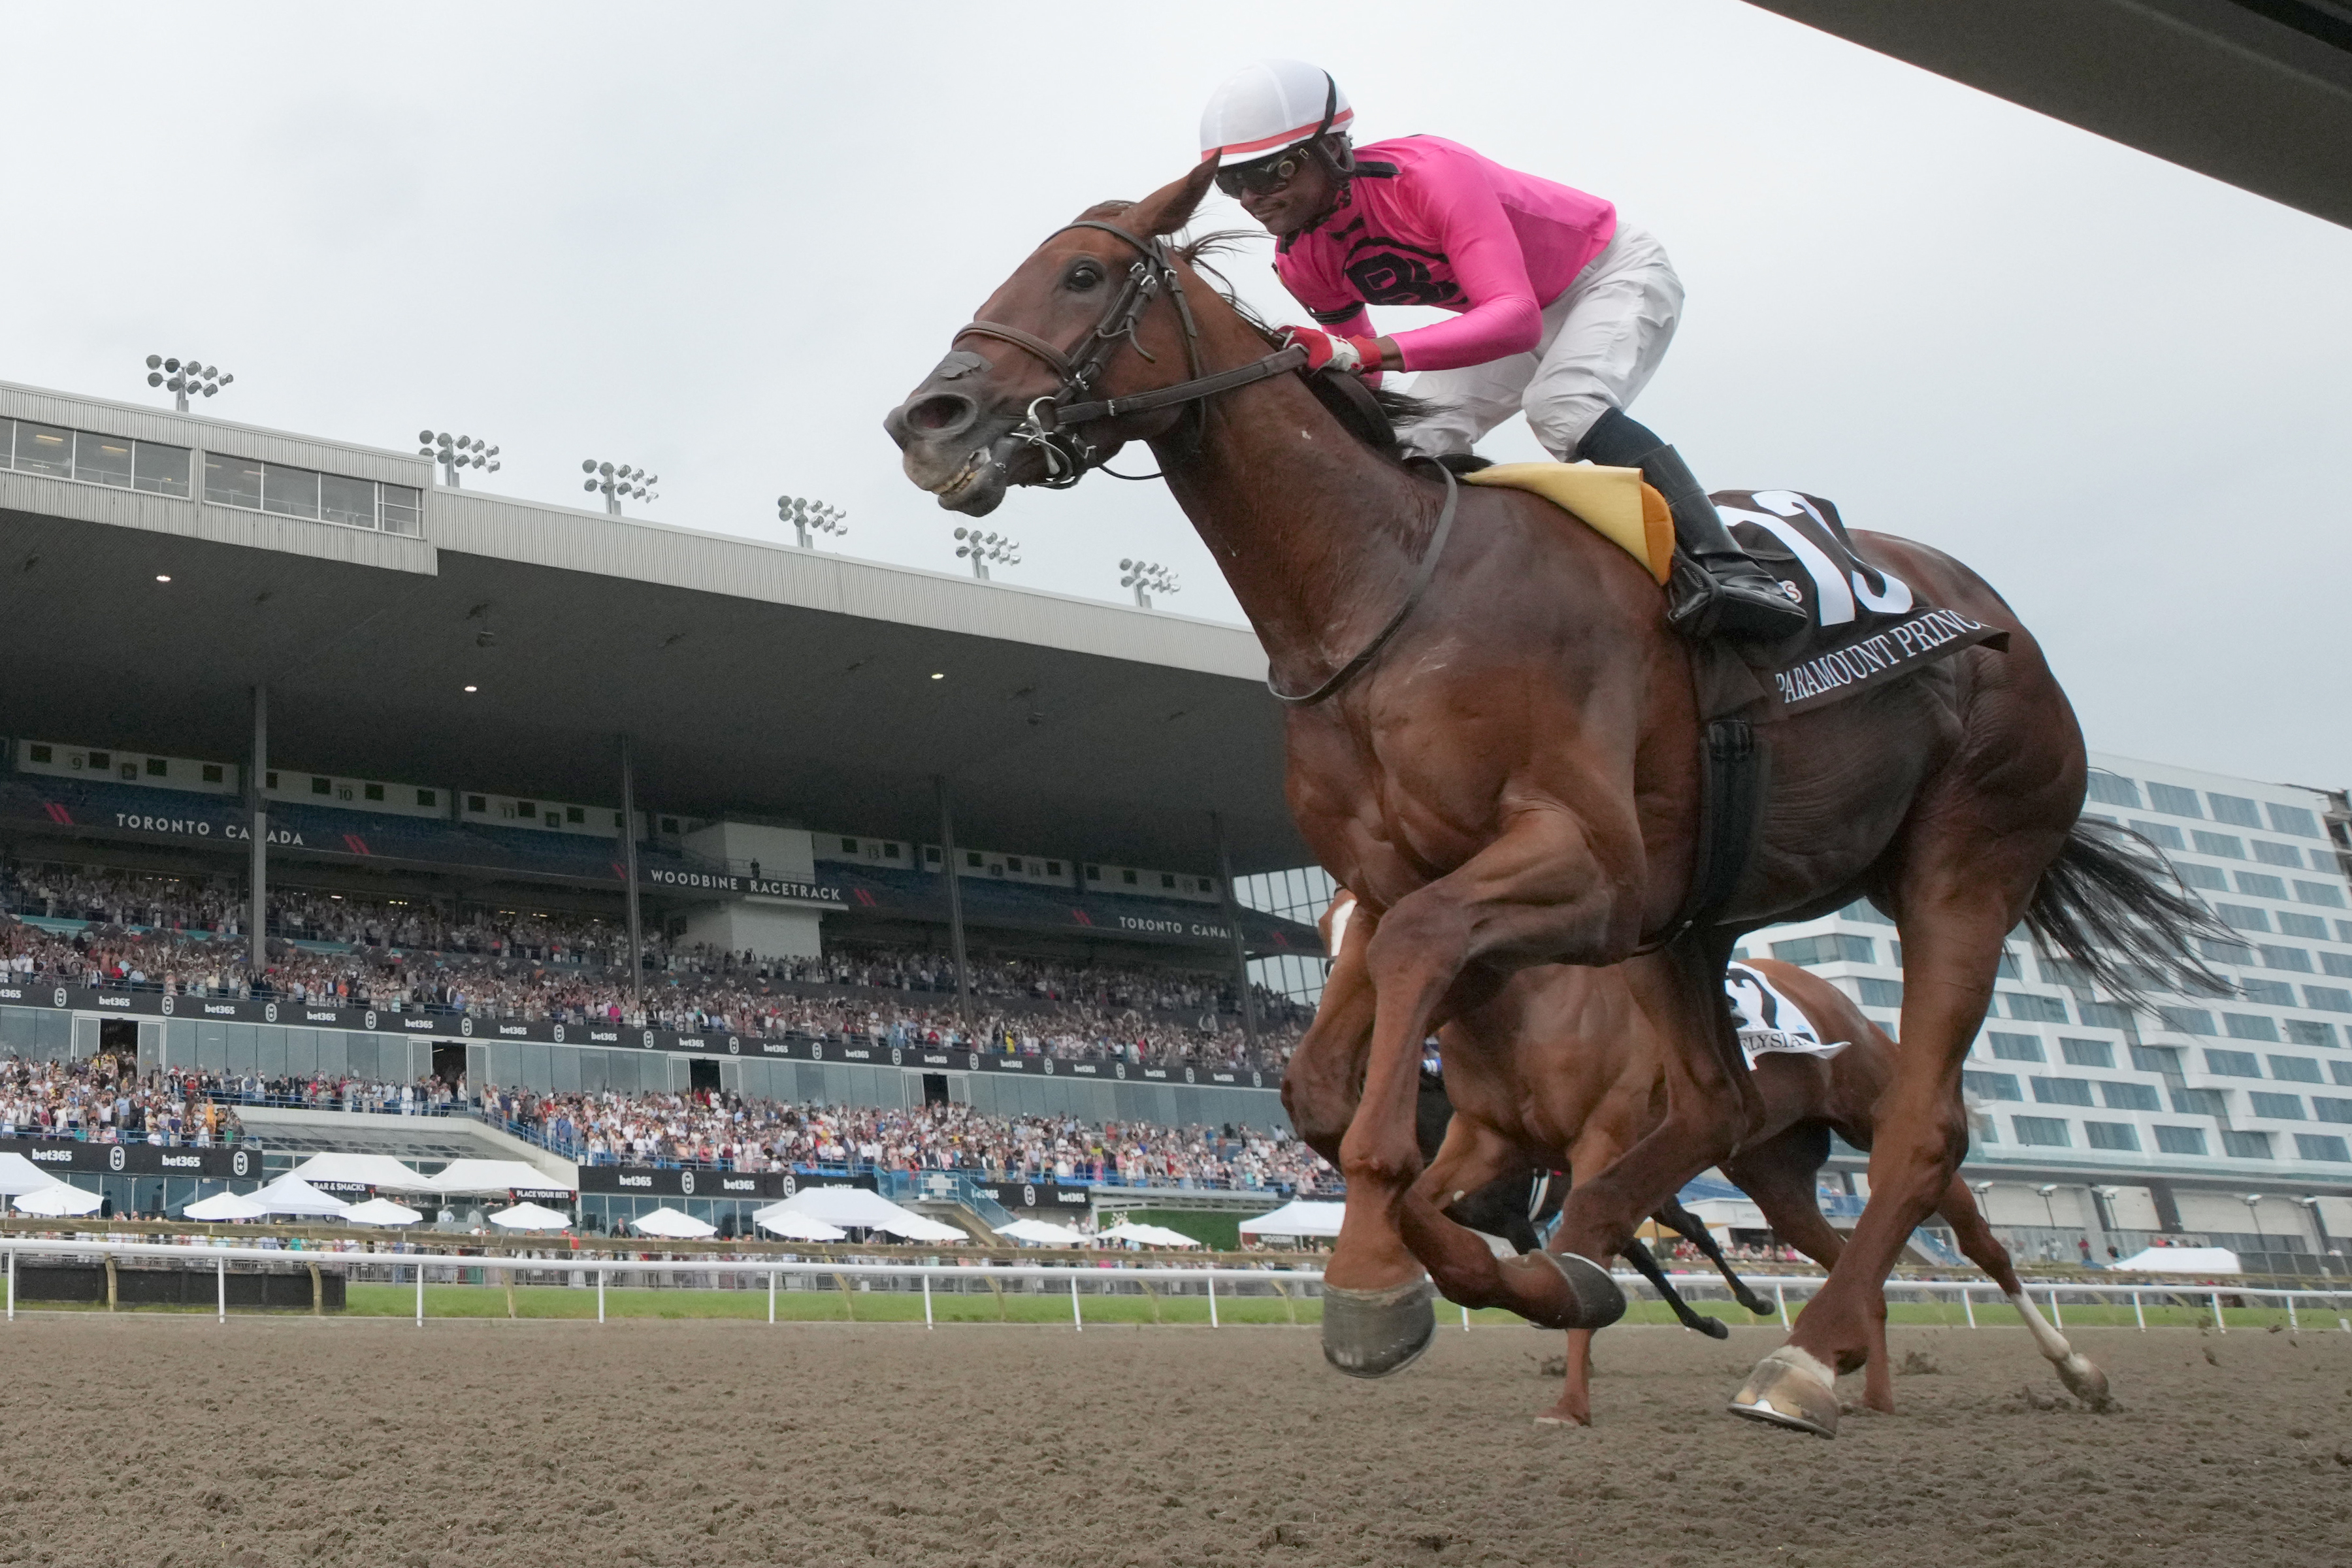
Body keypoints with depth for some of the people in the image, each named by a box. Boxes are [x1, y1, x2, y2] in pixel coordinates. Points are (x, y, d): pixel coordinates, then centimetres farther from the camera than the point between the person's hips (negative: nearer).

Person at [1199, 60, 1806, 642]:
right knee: (1417, 445, -10)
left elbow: (1516, 317, -47)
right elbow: (1354, 360, 4)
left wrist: (1364, 352, -58)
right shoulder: (1300, 263, -13)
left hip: (1615, 275, -8)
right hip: (1512, 310, 8)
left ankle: (1725, 568, -38)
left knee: (1563, 406, -35)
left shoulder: (1430, 173, -37)